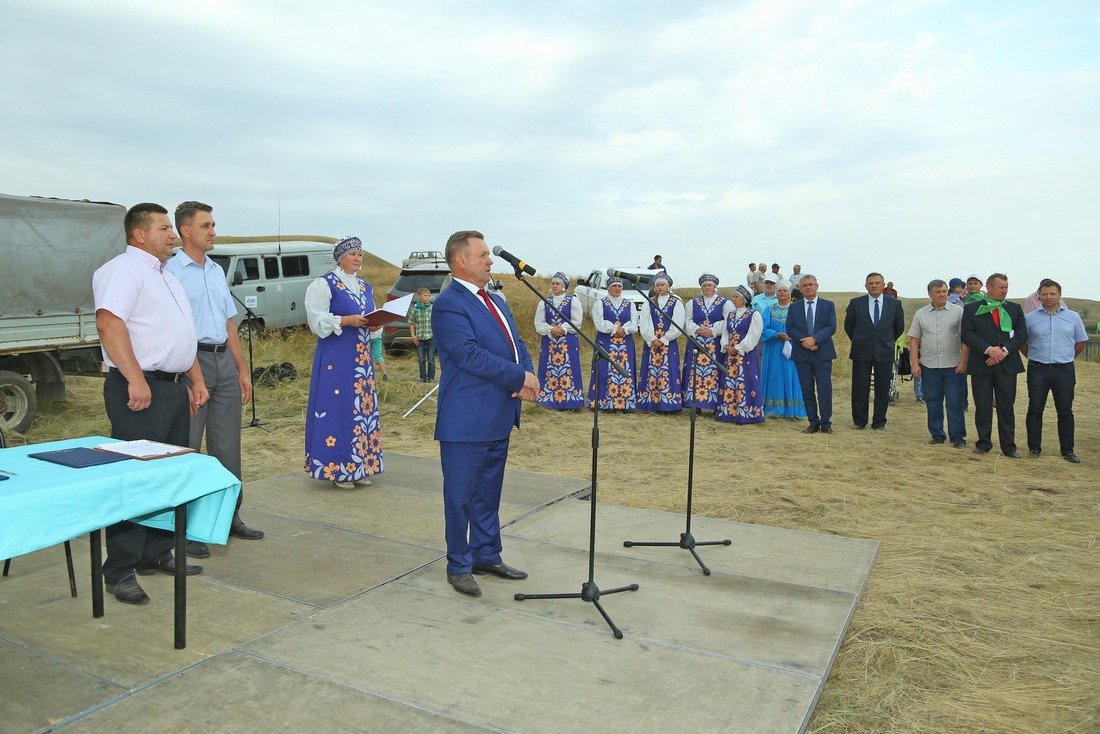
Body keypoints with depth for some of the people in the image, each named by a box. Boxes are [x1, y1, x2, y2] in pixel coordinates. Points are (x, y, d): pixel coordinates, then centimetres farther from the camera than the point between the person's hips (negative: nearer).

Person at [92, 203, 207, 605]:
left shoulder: (166, 277, 22)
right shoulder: (123, 270, -8)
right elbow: (109, 322, -22)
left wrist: (196, 380, 19)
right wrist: (136, 380, -27)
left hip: (174, 388, 10)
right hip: (141, 390, -9)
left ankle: (157, 554, 23)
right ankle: (120, 571, 2)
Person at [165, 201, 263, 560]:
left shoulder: (217, 271, 16)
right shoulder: (171, 271, -7)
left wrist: (242, 369, 16)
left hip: (225, 360, 7)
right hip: (192, 360, -7)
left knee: (227, 446, 12)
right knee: (187, 447, 0)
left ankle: (229, 517, 23)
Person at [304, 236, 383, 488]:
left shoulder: (365, 287, 16)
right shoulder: (323, 284, -3)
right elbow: (317, 321, -10)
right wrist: (347, 320, -20)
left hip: (361, 357, 7)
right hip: (335, 357, -6)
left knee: (363, 408, 6)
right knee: (338, 407, -6)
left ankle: (359, 467, 14)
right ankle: (338, 469, 2)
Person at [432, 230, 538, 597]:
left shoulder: (495, 301, 15)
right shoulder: (448, 305, -14)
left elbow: (516, 344, 12)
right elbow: (470, 355, -23)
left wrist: (529, 378, -8)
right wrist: (520, 378, -17)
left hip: (498, 417, 9)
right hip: (466, 419, -8)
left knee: (488, 492, 18)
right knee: (460, 495, 5)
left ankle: (487, 555, 31)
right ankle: (458, 566, 18)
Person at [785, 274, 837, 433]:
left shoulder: (828, 305, 7)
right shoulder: (794, 308, 11)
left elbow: (832, 327, -4)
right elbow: (790, 329, 1)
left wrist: (814, 339, -18)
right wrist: (803, 341, -15)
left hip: (822, 354, -2)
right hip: (802, 354, 2)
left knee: (825, 389, -4)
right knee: (807, 391, 4)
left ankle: (825, 423, 4)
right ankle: (813, 423, 12)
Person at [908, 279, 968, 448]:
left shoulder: (958, 311, 1)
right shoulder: (921, 314, 8)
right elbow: (914, 339, 7)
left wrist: (963, 362, -10)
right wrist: (914, 364, 0)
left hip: (954, 366, -2)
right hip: (929, 366, 2)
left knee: (955, 403, 1)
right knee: (933, 402, 8)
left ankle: (957, 437, 9)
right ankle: (937, 435, 18)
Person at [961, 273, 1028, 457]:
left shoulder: (1015, 309, 11)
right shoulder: (971, 308, 3)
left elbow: (1022, 334, 2)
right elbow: (967, 334, -6)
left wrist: (1004, 350, -13)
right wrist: (988, 350, -17)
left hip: (1007, 364, 2)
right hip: (981, 364, -1)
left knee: (1006, 407, 4)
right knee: (982, 407, 4)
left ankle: (1008, 446, 12)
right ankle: (983, 443, 16)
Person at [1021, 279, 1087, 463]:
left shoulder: (1073, 317, 4)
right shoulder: (1029, 318, 2)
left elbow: (1081, 343, 14)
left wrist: (1066, 358, 13)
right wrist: (1035, 358, 8)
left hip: (1065, 371, 1)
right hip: (1037, 370, 0)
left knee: (1065, 411, 5)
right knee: (1035, 409, 3)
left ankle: (1067, 451, 13)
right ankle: (1034, 448, 13)